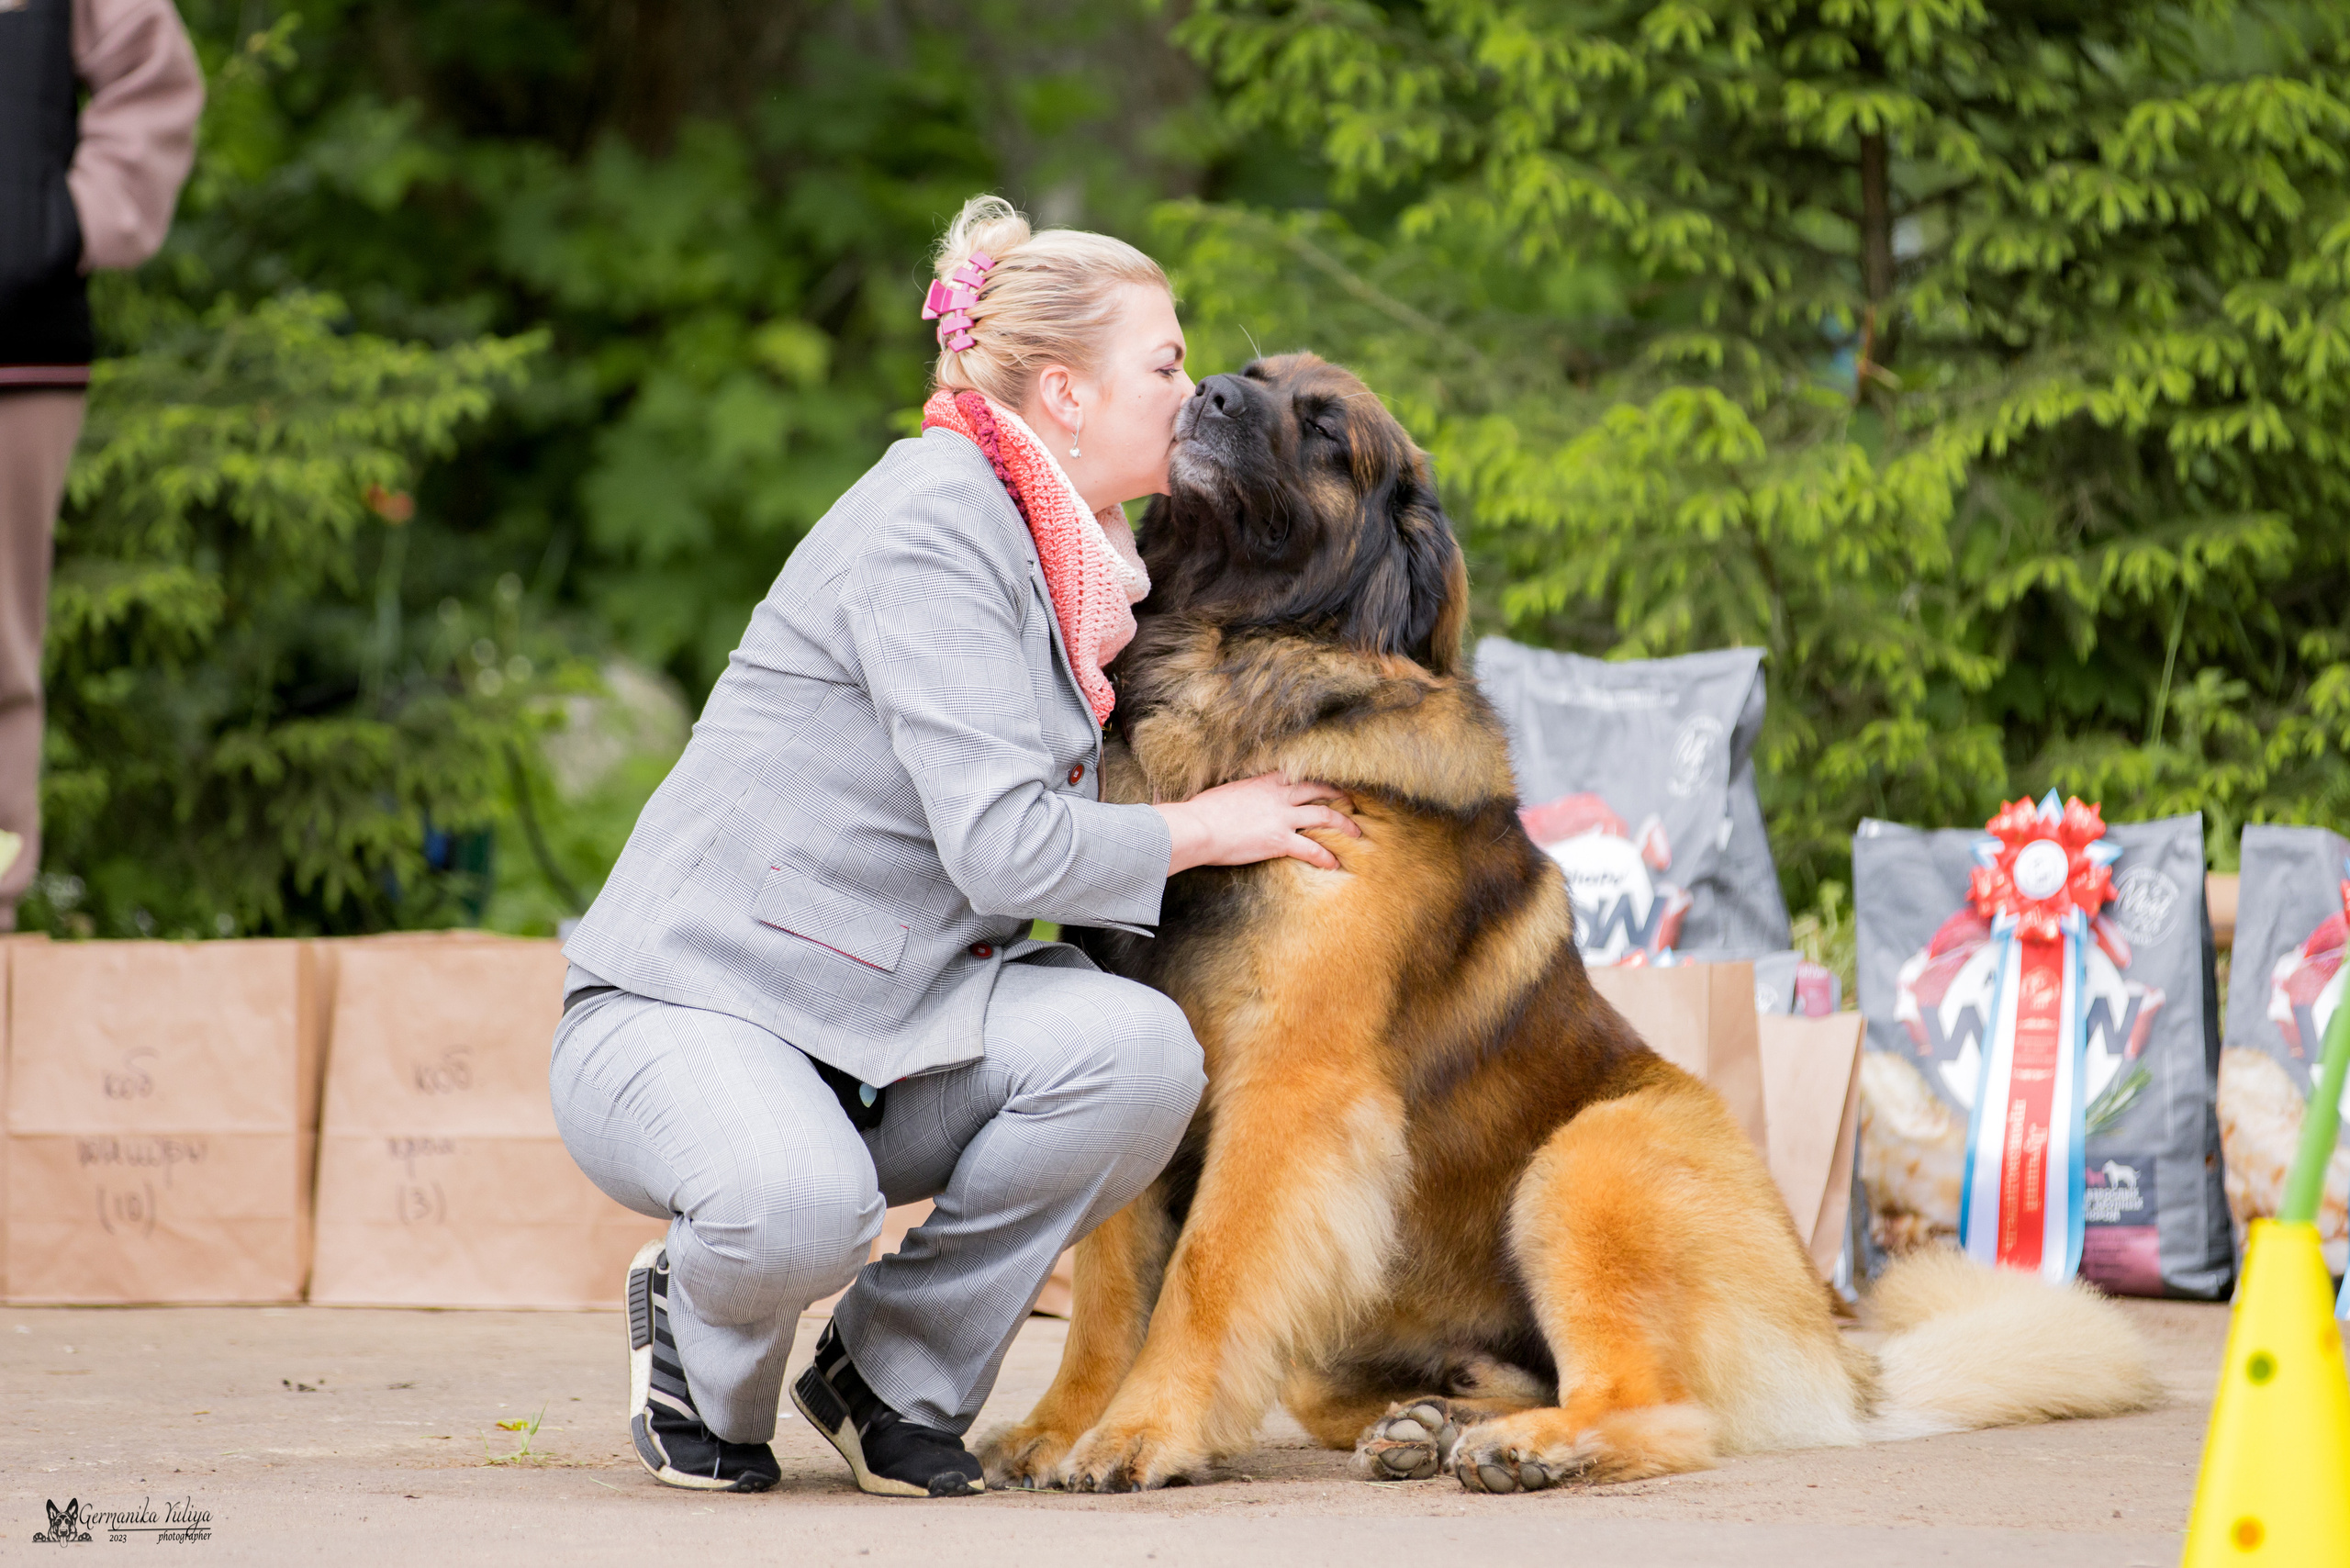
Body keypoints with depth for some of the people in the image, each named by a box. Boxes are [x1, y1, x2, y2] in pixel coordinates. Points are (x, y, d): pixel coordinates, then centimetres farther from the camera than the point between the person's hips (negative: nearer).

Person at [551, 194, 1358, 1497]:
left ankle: (893, 1376, -2)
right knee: (801, 1210, -40)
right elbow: (1004, 846, -24)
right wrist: (1206, 826, -9)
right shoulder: (930, 529, -17)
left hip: (893, 1029, 8)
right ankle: (703, 1352, -1)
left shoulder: (1072, 556, 12)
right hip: (682, 1007, -8)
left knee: (1139, 1048, -22)